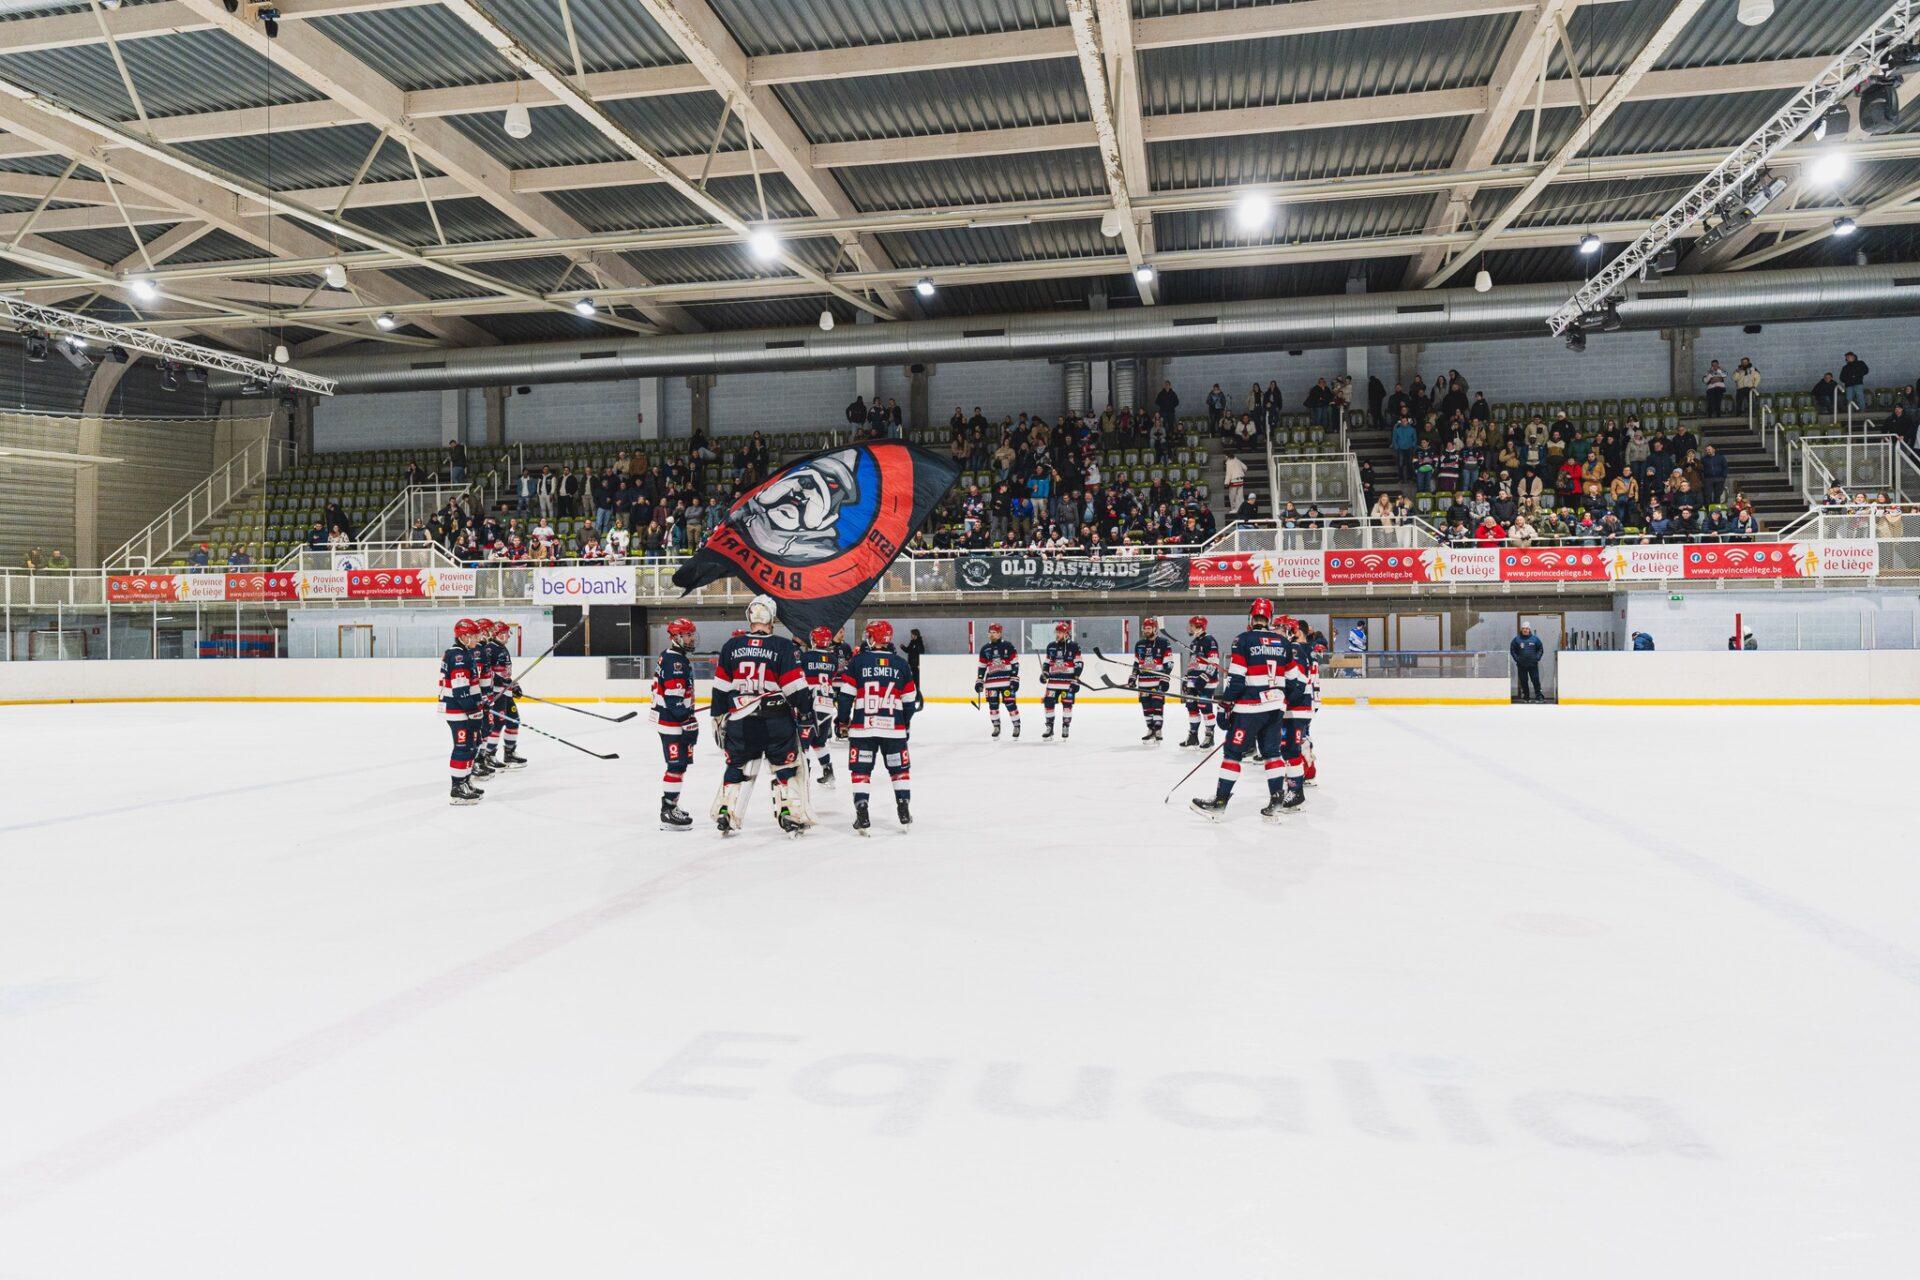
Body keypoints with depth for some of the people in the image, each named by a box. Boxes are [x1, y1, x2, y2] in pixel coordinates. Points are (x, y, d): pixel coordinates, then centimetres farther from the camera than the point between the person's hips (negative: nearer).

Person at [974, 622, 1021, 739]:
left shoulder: (1008, 645, -2)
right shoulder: (985, 648, 10)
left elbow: (1015, 663, -4)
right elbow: (982, 666, 15)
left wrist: (1015, 679, -9)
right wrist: (979, 681, 10)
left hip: (1007, 680, -4)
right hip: (991, 681, 4)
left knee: (1010, 703, -6)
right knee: (993, 704, 2)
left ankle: (1017, 726, 6)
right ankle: (996, 727, 15)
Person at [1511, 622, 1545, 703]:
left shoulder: (1535, 639, 3)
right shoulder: (1517, 639, 2)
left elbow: (1541, 649, 10)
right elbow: (1512, 650, 8)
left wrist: (1537, 658, -3)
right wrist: (1516, 658, -3)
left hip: (1533, 664, -1)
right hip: (1521, 665, 1)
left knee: (1535, 680, -4)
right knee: (1524, 681, 6)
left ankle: (1538, 696, 2)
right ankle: (1526, 697, 14)